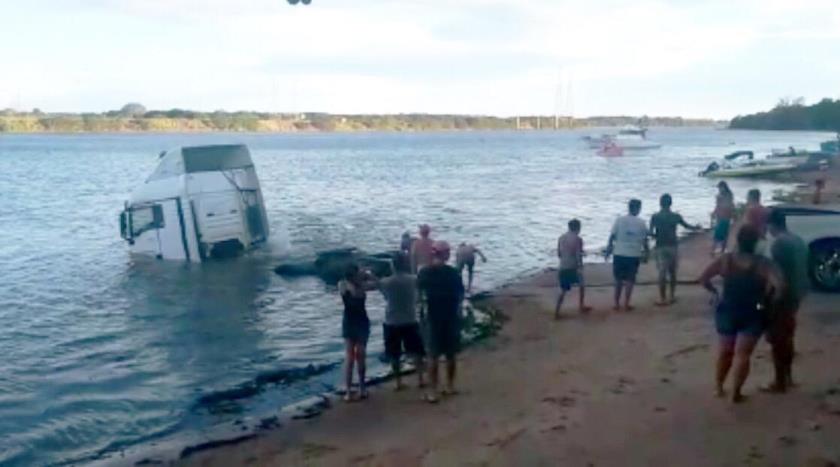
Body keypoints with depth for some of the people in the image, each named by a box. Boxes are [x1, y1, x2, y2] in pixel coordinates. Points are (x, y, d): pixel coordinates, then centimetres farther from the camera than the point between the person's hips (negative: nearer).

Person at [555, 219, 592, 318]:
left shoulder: (561, 238, 7)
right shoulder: (578, 239, -11)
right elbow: (579, 256, -16)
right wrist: (580, 268, -14)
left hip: (562, 268, 5)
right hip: (573, 268, -5)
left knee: (563, 291, 13)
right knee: (581, 286, 22)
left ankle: (556, 312, 4)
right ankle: (581, 307, 30)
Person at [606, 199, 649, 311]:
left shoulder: (619, 220, -3)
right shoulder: (641, 223, -4)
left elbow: (612, 236, -4)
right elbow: (644, 241, -2)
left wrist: (609, 248, 8)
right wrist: (646, 252, 11)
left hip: (619, 254, 1)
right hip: (634, 255, -1)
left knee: (618, 280, 12)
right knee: (629, 280, 8)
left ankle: (617, 304, 14)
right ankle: (626, 304, 7)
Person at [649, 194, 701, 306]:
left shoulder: (655, 217, -6)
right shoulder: (676, 216, 0)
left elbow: (651, 233, -12)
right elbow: (687, 226, 17)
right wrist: (696, 227, 38)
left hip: (660, 247, -2)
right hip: (673, 247, 2)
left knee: (662, 273, 0)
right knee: (672, 272, 16)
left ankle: (663, 299, -1)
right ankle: (672, 296, 22)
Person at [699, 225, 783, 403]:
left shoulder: (725, 260, -6)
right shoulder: (762, 264, -13)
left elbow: (703, 278, -7)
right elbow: (778, 285, -25)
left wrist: (714, 291, 8)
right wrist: (771, 297, -7)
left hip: (727, 312, 3)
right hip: (752, 315, -3)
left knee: (725, 350, 19)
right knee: (743, 354, 3)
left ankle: (718, 386, 28)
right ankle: (736, 393, 6)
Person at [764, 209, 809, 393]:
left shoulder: (779, 242, -19)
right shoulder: (798, 241, 10)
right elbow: (802, 269, 16)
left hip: (782, 296, -9)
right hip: (795, 294, 9)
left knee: (777, 340, -1)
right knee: (786, 338, 20)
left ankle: (779, 383, 5)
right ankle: (787, 377, 29)